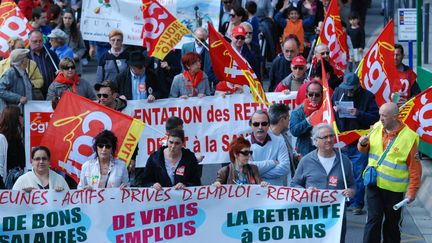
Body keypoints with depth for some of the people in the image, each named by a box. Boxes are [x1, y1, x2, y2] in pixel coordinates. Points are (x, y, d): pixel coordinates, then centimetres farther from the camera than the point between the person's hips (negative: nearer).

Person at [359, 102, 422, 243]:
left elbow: (415, 167, -11)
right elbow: (364, 149, 16)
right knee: (373, 220, -3)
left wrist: (412, 191, -11)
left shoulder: (409, 137, -15)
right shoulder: (377, 127, 0)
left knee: (392, 223, 11)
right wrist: (363, 144, -8)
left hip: (394, 189, -3)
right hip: (374, 183, 3)